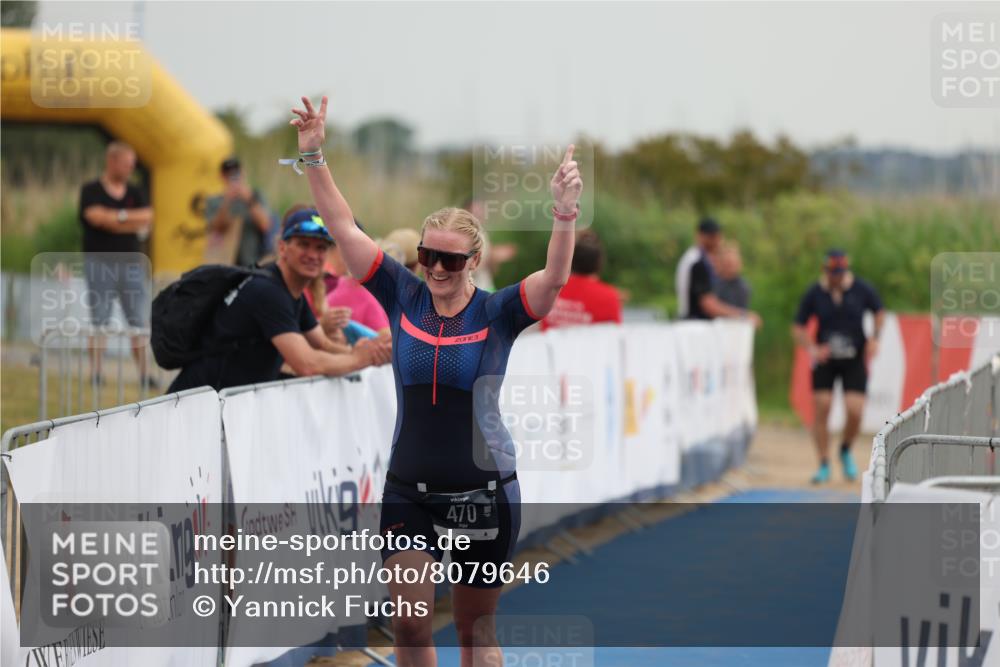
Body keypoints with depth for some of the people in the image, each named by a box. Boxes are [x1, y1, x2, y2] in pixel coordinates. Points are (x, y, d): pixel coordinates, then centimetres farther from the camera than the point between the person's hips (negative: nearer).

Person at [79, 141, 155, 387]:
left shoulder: (135, 193, 13)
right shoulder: (91, 191, 0)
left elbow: (147, 218, -2)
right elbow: (96, 216, -16)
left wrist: (112, 219, -10)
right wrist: (127, 217, -6)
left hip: (132, 262, 4)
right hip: (100, 262, -4)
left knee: (138, 321, 0)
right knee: (99, 319, -3)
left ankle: (144, 373, 1)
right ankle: (95, 372, 1)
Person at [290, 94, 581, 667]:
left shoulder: (498, 313, -7)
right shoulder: (403, 297, -1)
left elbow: (554, 279, -24)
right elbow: (345, 228, -4)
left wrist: (566, 215, -40)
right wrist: (314, 156, -12)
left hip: (485, 491, -2)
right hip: (410, 490, 2)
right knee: (408, 619, -7)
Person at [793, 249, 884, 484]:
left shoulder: (862, 290, -7)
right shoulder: (814, 293, -8)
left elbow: (879, 312, 12)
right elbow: (798, 328, -1)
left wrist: (875, 338, -3)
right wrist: (811, 348, -17)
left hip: (855, 359, 0)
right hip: (825, 359, 0)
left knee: (855, 412, -11)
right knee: (822, 409, -7)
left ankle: (846, 450, 21)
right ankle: (824, 465, 6)